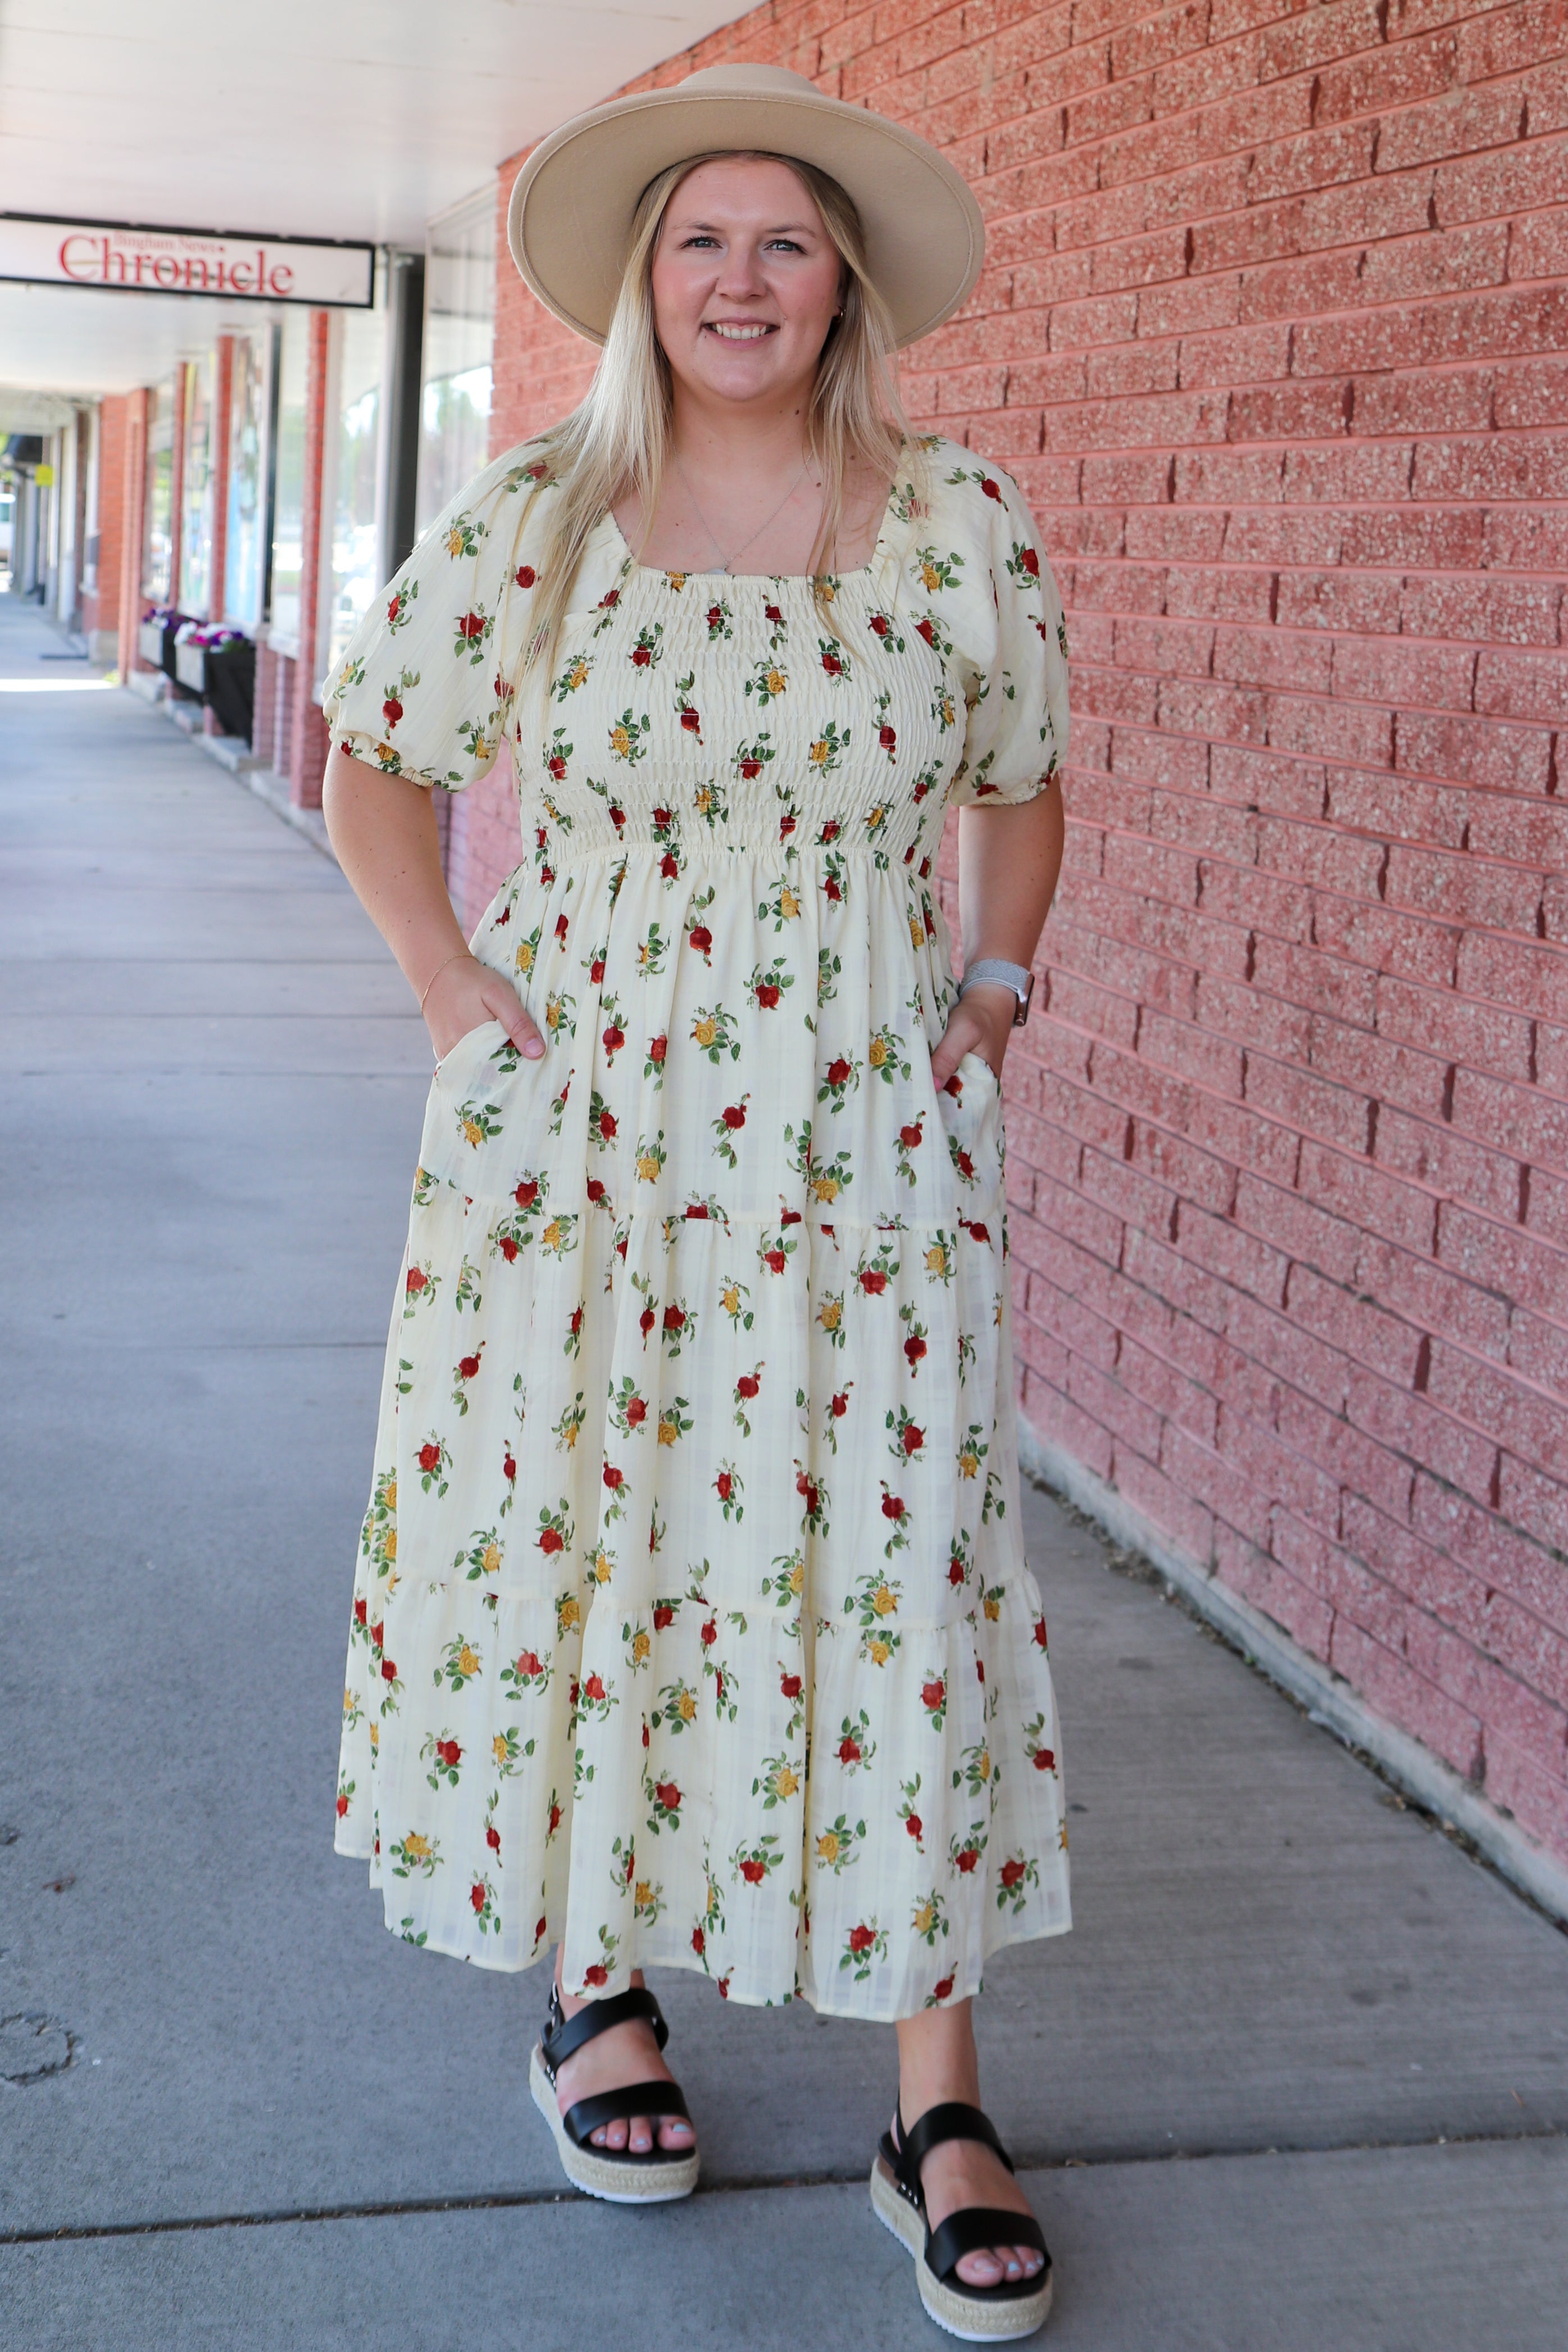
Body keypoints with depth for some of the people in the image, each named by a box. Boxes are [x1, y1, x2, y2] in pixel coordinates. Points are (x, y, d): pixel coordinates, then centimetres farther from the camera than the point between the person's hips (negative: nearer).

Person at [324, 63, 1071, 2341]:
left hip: (862, 1137, 0)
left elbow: (1022, 786, 16)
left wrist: (988, 991, 6)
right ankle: (596, 1982, 30)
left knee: (893, 1564, -1)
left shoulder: (961, 521, 1)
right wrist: (447, 980, 3)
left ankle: (939, 2097, 10)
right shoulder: (535, 521, 0)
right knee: (569, 1536, 7)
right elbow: (375, 757, 12)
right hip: (577, 1125, 1)